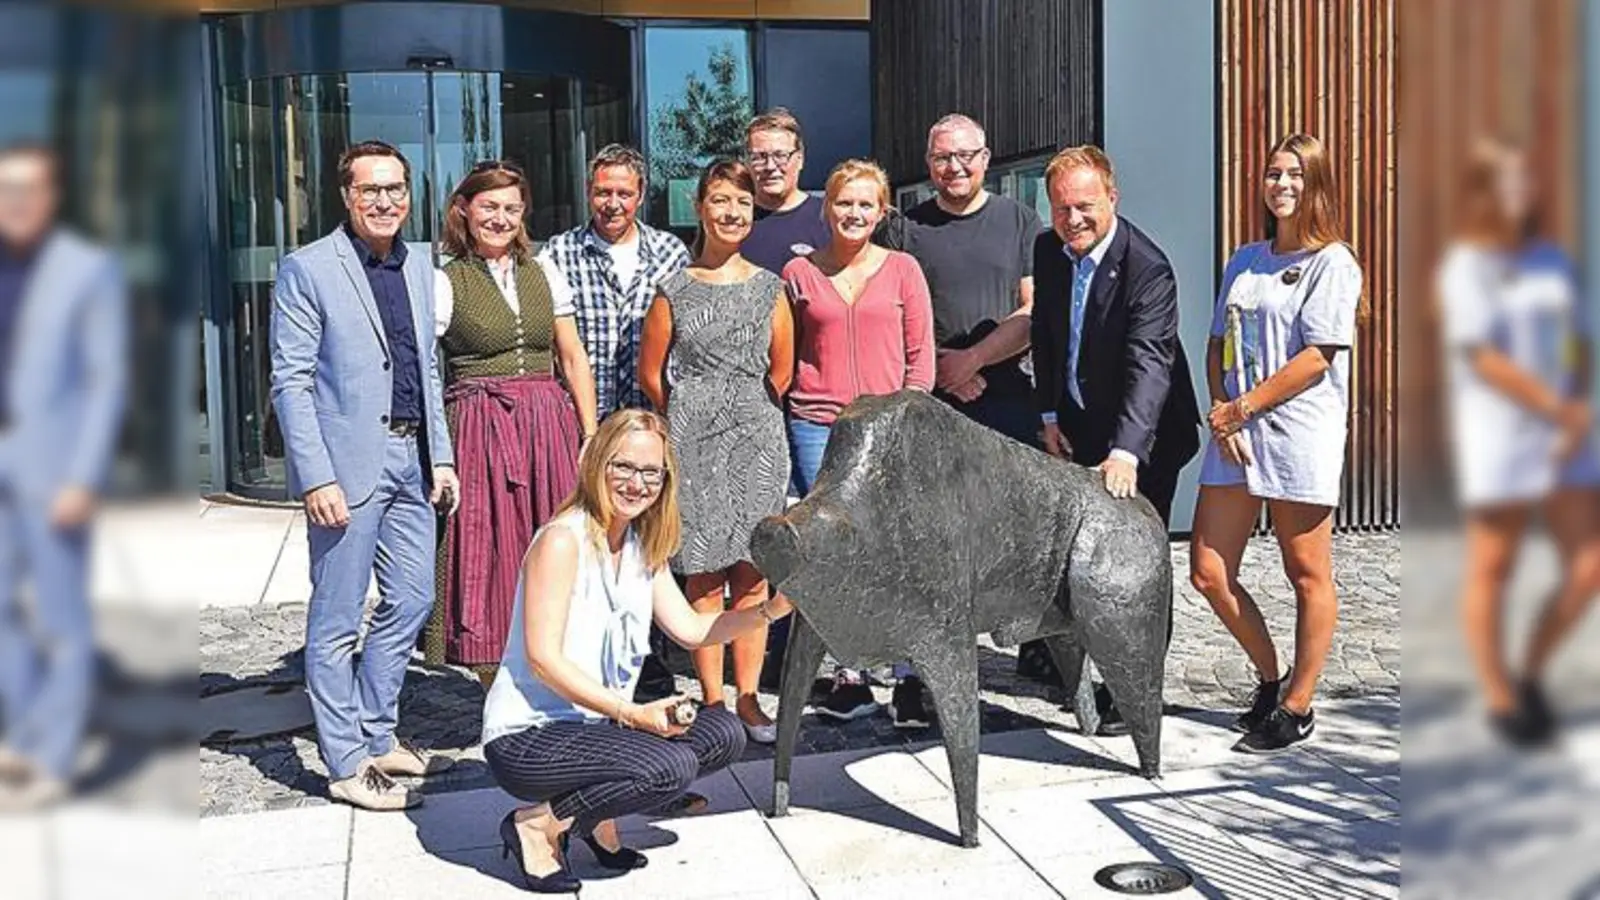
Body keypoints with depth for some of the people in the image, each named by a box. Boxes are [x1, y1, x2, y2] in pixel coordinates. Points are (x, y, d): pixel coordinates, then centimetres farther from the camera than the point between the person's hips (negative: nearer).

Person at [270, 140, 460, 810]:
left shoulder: (419, 269, 13)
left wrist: (442, 457, 11)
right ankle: (347, 766, 13)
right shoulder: (307, 270, -6)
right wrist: (316, 478, -16)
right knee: (337, 621, 2)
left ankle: (377, 739, 28)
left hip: (411, 462, 7)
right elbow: (291, 383, -10)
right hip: (348, 466, -7)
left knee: (410, 603, 13)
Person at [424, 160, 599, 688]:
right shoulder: (445, 283, -1)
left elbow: (574, 359, 15)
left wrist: (591, 436, 10)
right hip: (481, 430, -4)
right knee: (490, 561, 0)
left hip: (549, 428, 4)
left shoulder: (544, 276, 11)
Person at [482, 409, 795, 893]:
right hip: (527, 737, -8)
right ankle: (537, 824, -7)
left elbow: (689, 629, 7)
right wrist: (633, 713, -26)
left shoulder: (644, 546, 8)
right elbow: (543, 659, -22)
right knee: (671, 767, -27)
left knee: (724, 733, -5)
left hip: (597, 725, 8)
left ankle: (595, 811, 6)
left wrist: (768, 611, -6)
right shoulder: (563, 540, -18)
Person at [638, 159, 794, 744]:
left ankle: (748, 699, 10)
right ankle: (712, 702, 7)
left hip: (757, 438, 2)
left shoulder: (770, 288, 7)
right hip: (692, 441, -1)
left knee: (752, 576, 2)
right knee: (704, 578, -1)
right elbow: (651, 373, 8)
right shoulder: (675, 290, 2)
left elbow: (782, 371, 14)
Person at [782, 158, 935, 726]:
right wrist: (786, 416, 5)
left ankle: (908, 683, 1)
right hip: (817, 428, 1)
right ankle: (851, 680, 13)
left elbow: (920, 353, 7)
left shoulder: (902, 269, 7)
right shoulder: (799, 273, 8)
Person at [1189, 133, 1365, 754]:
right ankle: (1271, 678, 25)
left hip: (1299, 438, -6)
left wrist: (1241, 409, -11)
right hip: (1234, 439, 6)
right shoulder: (1244, 261, 17)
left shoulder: (1333, 263, -2)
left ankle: (1297, 707, 16)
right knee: (1208, 574, 4)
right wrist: (1220, 413, -1)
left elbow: (1318, 356, -11)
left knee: (1308, 576, 4)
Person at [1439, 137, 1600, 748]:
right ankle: (1500, 700, 16)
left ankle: (1530, 674, 22)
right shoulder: (1465, 268, -7)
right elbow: (1484, 359, -16)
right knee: (1492, 569, 2)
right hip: (1496, 439, -6)